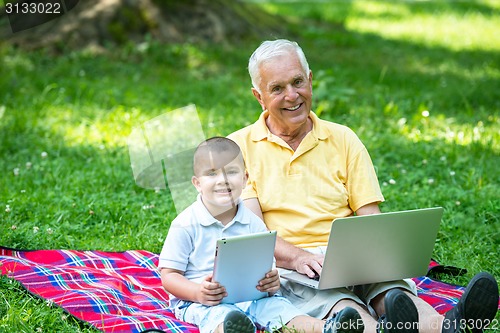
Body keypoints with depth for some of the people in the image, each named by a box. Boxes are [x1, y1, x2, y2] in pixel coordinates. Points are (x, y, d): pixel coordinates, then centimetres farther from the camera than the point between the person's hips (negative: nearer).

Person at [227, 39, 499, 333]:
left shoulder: (343, 139, 17)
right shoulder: (240, 147, 8)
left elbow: (370, 216, 9)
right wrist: (298, 257, -24)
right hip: (286, 268, -3)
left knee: (392, 290, -33)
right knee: (341, 305, -38)